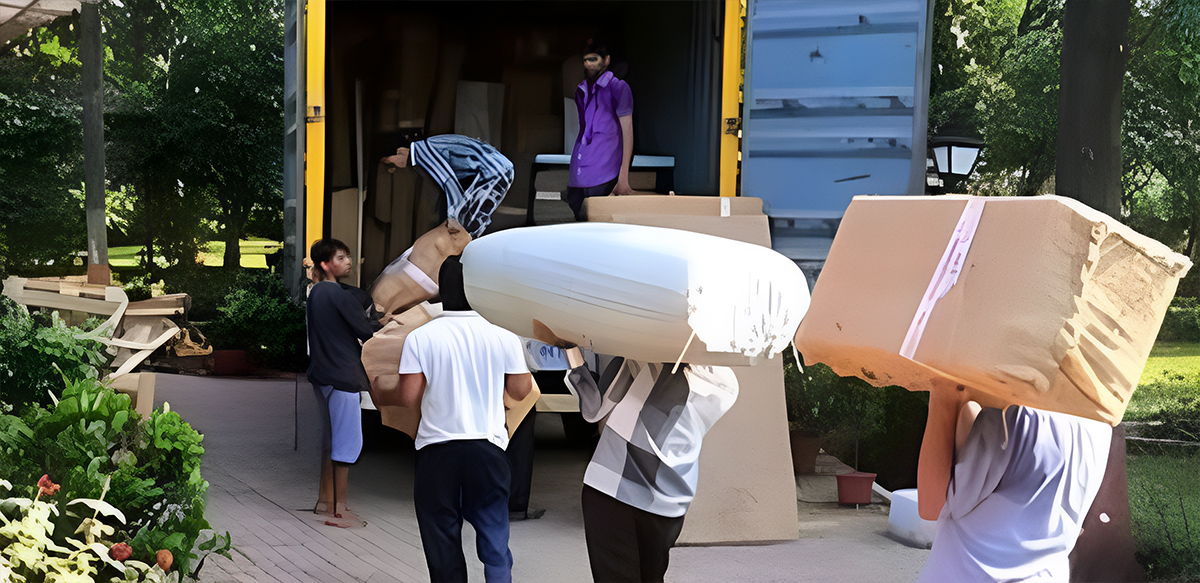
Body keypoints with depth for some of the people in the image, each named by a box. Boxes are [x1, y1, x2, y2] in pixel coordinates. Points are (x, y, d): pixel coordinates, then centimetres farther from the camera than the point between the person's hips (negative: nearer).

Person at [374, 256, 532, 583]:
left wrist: (380, 396, 14)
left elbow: (409, 397, -8)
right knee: (495, 545, 6)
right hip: (487, 449, 1)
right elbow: (520, 392, 5)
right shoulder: (504, 338, -3)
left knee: (443, 547, 10)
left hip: (436, 450, -1)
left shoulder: (419, 338, -7)